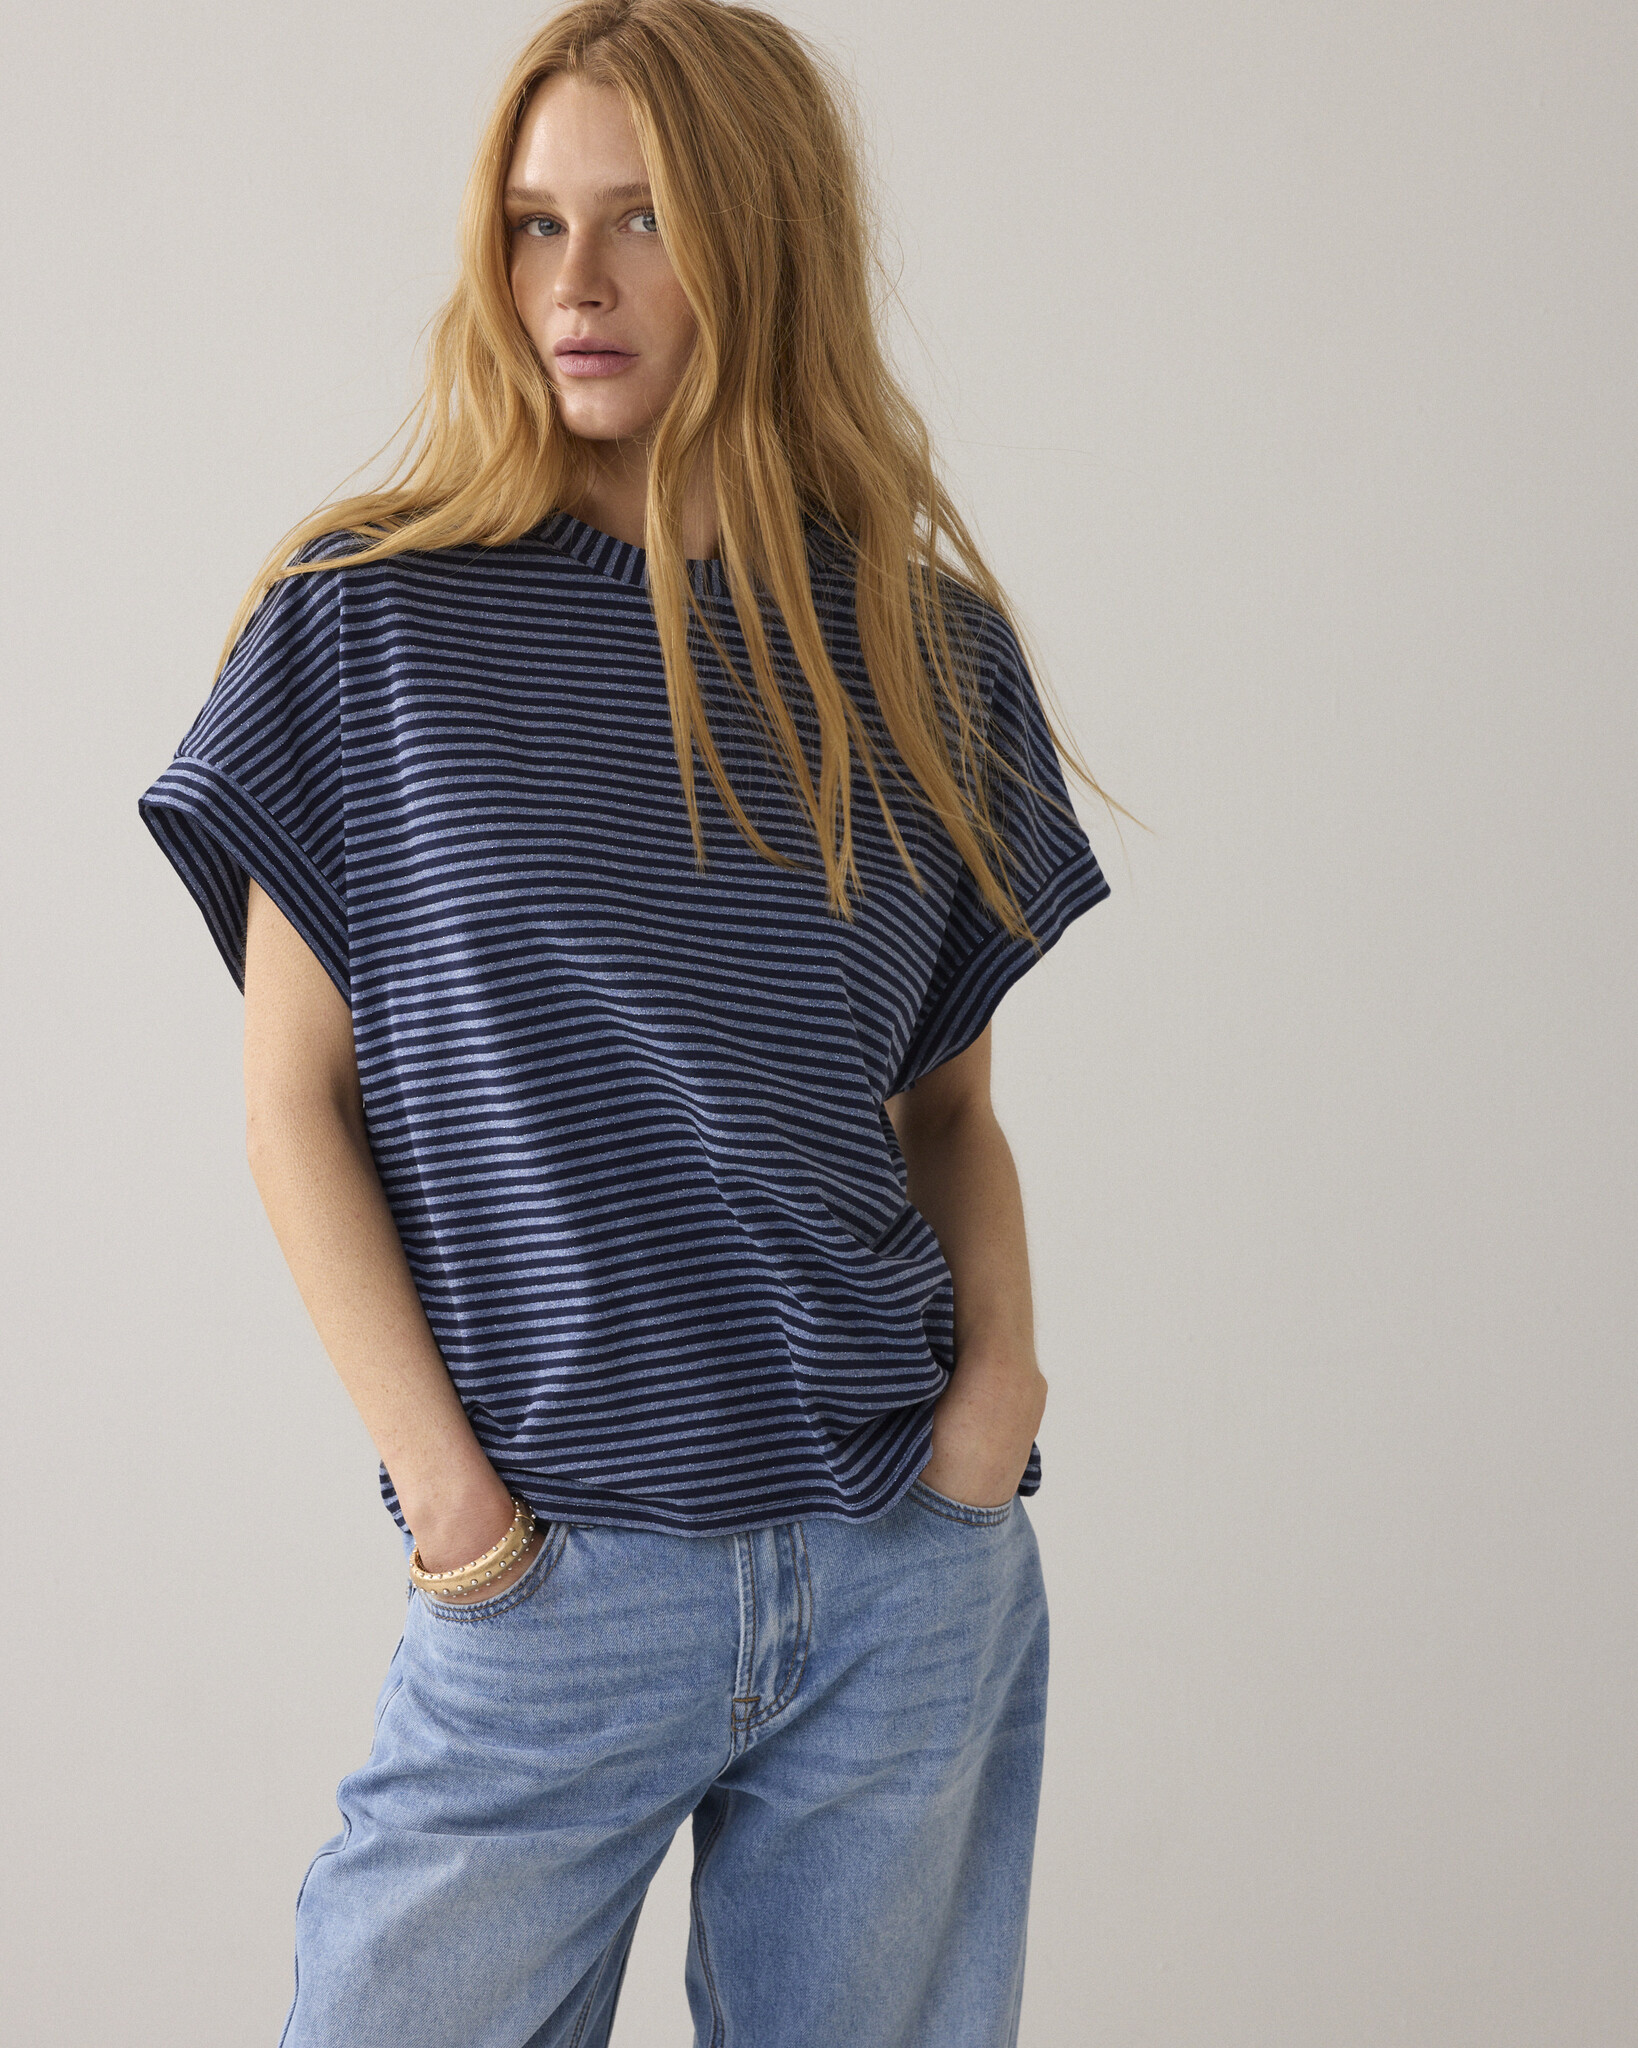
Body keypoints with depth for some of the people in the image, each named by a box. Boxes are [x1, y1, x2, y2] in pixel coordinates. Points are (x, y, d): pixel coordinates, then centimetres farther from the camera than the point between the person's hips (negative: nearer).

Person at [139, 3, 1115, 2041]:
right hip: (555, 1579, -2)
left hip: (919, 1582, 3)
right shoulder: (373, 619, -2)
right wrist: (445, 1482, -9)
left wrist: (1001, 1353, -5)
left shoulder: (929, 645, 5)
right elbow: (297, 1107, -2)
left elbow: (949, 1100, 12)